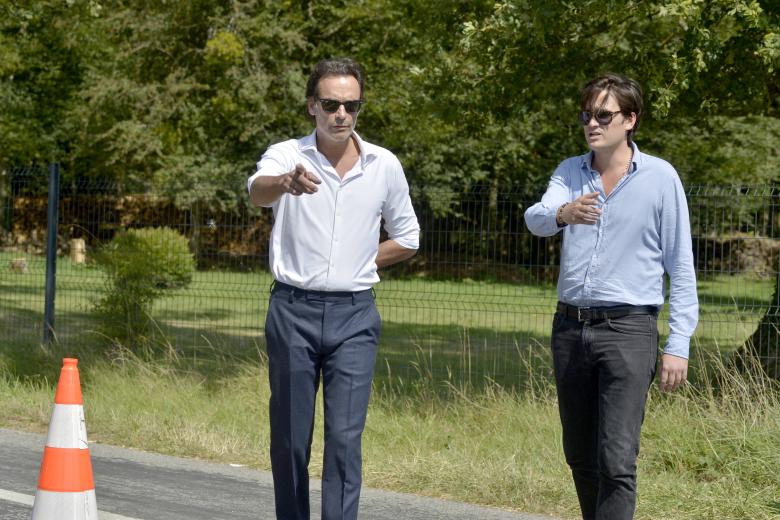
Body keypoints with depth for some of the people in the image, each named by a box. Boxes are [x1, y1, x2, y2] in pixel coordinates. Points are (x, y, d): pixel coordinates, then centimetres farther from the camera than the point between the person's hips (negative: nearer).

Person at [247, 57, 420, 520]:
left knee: (345, 436, -8)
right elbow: (258, 191, -29)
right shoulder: (287, 156, -4)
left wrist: (359, 264, 5)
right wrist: (287, 182, -51)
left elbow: (407, 239, 17)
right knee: (290, 438, 5)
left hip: (354, 314, 1)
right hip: (293, 311, -1)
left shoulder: (385, 166, 3)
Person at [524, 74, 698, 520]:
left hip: (628, 329, -5)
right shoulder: (571, 172, 9)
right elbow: (536, 218, -12)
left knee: (617, 462, -13)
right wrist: (563, 213, -37)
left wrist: (678, 345, -8)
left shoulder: (660, 177, -2)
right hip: (571, 327, 5)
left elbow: (681, 267, -1)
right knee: (581, 458, 12)